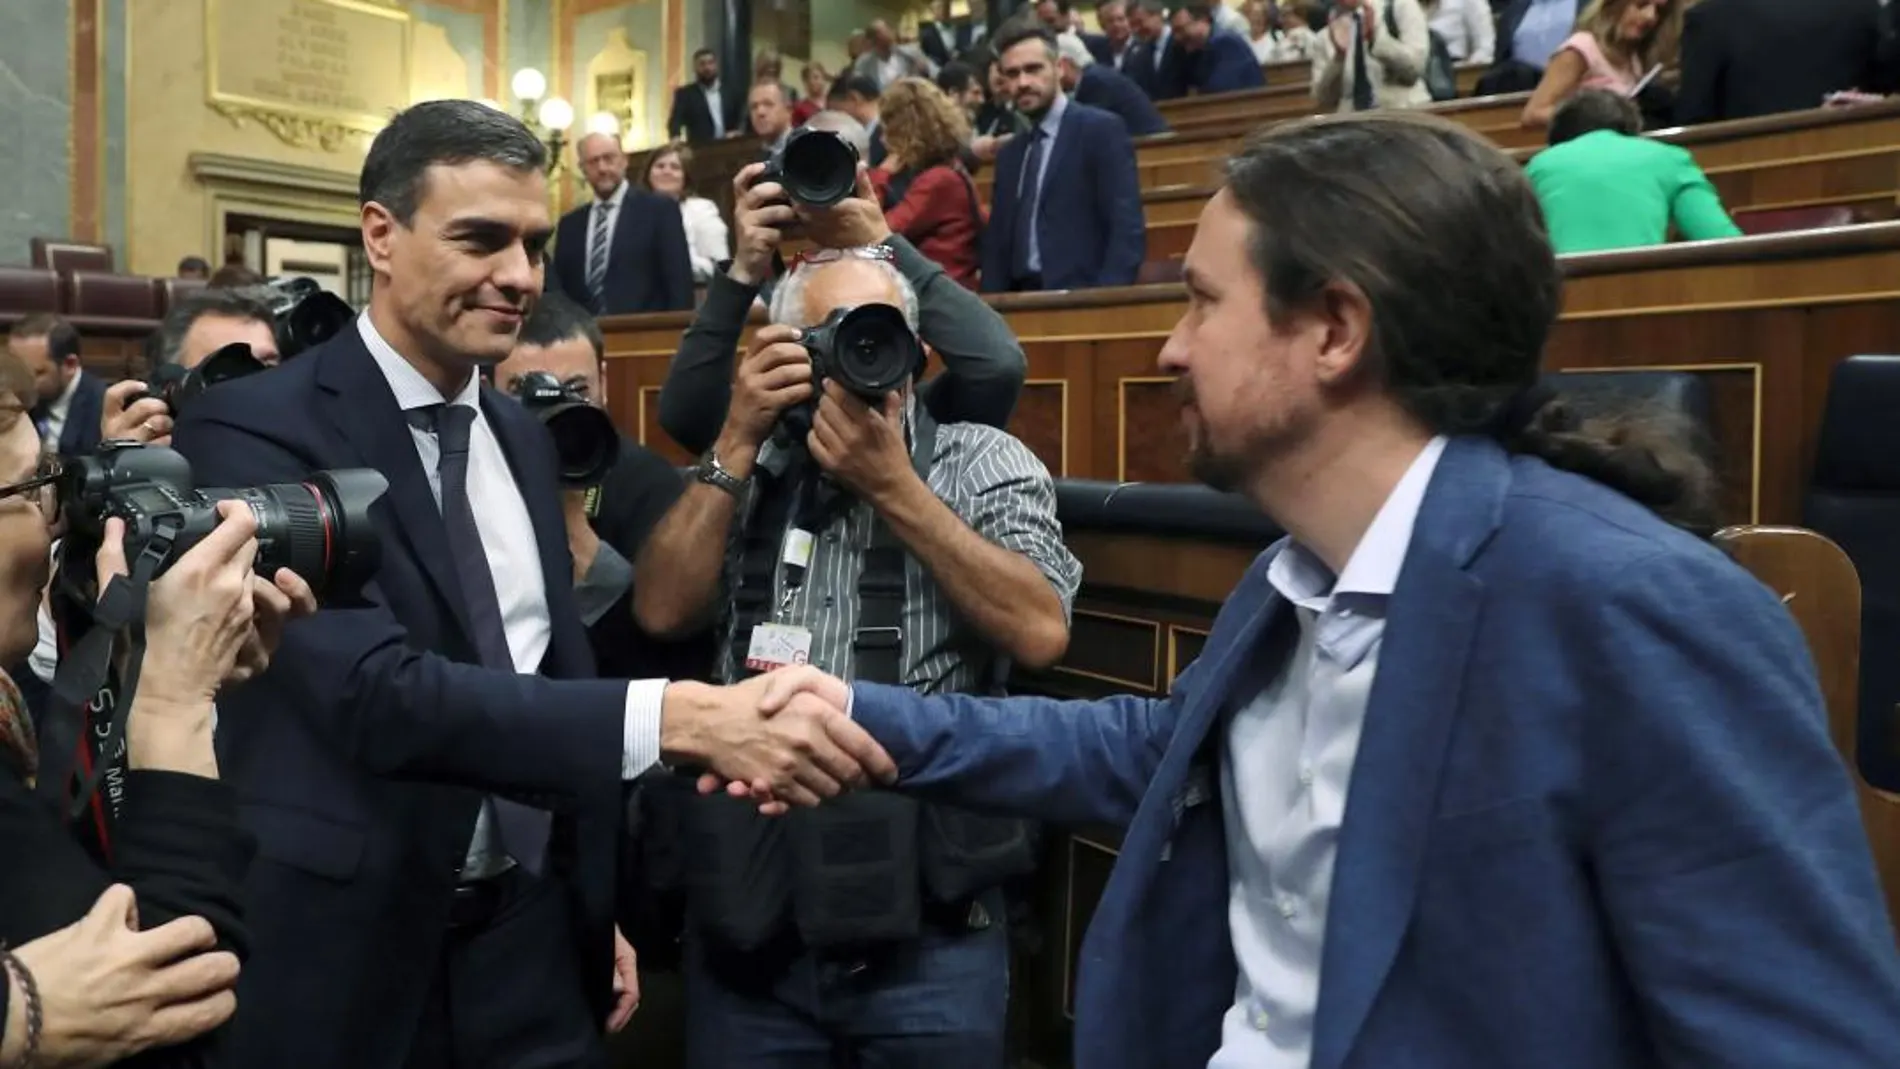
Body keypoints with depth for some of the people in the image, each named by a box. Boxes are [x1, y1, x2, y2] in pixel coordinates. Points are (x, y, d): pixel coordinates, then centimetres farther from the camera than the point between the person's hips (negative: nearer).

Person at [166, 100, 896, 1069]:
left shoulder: (521, 437, 7)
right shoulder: (254, 434, -15)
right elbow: (379, 691, -27)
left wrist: (596, 917, 15)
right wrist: (675, 716, -37)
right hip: (345, 952, -5)